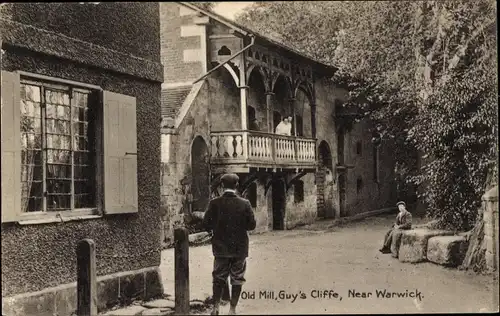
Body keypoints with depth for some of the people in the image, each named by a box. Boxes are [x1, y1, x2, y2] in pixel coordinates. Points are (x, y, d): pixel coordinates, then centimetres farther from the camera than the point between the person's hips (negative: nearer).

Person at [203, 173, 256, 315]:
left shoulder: (214, 203, -9)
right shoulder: (245, 204, -10)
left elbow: (206, 224, -8)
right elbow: (252, 225, -7)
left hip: (221, 247, 1)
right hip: (240, 247, -1)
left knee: (219, 278, 14)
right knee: (237, 279, 10)